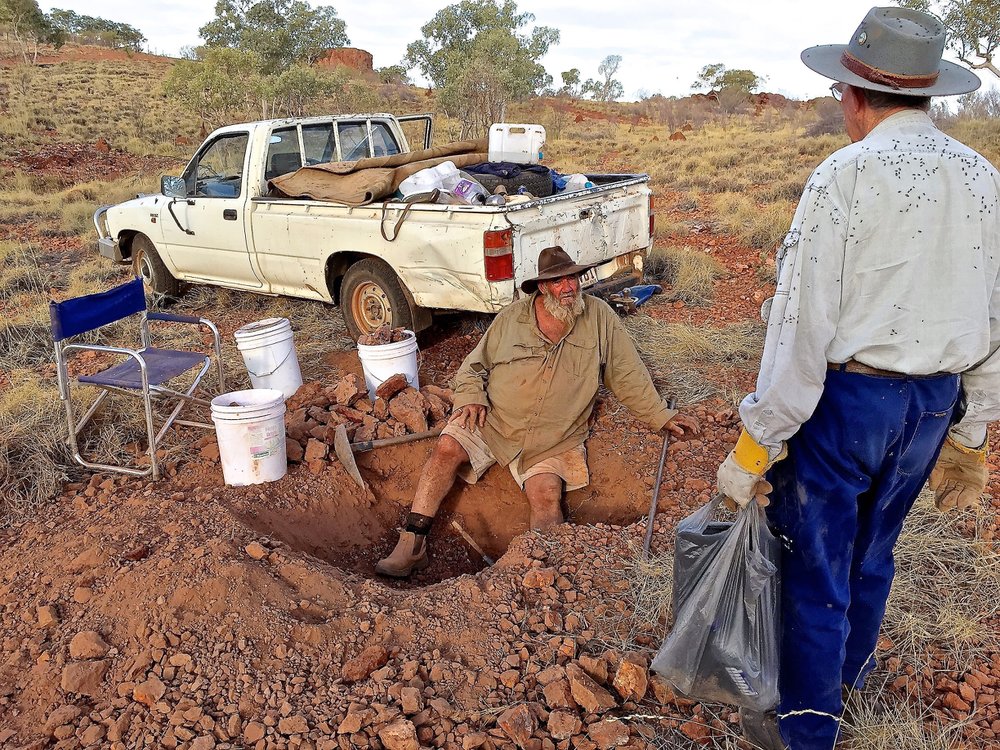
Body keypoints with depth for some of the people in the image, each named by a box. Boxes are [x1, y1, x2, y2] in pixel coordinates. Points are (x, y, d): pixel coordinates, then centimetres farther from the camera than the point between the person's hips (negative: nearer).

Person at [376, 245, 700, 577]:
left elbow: (628, 375, 7)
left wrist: (661, 417, 8)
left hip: (552, 439, 0)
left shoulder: (599, 317, 0)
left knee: (546, 496, -24)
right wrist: (471, 397, -10)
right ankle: (412, 545, -18)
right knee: (447, 449, -21)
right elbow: (473, 366, 9)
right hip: (492, 419, 1)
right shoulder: (511, 318, 1)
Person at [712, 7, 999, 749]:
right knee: (873, 547, 24)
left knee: (816, 560, 8)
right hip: (933, 405, 7)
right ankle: (850, 665, 46)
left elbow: (803, 321, -20)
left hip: (846, 395, -7)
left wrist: (760, 439, -15)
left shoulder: (848, 173, -15)